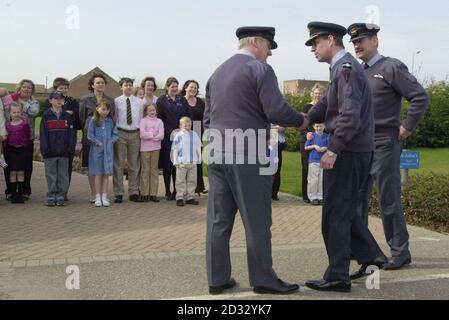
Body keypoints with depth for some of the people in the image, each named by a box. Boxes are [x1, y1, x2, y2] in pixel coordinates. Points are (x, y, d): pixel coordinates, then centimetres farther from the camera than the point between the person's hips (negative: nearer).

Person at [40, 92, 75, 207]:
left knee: (63, 176, 4)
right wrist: (45, 150, -8)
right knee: (51, 176, 4)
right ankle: (51, 198, 11)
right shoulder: (46, 116, 3)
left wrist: (71, 149, -2)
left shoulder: (67, 116, 8)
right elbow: (43, 134, -1)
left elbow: (71, 134, 6)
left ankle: (60, 197, 11)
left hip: (64, 151, 2)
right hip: (50, 152, -1)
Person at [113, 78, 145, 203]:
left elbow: (142, 118, 10)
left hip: (135, 134, 3)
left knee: (134, 165, 8)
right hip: (120, 134, -2)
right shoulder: (116, 102, 1)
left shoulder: (140, 102, 9)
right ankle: (119, 193, 7)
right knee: (118, 164, 0)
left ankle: (134, 193, 16)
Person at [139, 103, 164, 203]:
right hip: (145, 148, -2)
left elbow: (161, 135, -5)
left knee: (154, 170, 5)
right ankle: (145, 194, 5)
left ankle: (153, 193, 9)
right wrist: (153, 134, -8)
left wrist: (149, 136, -11)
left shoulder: (159, 121, 7)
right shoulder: (143, 121, 1)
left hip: (155, 148, 2)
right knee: (145, 170, 1)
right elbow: (142, 134, -12)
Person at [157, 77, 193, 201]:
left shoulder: (182, 100, 13)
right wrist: (170, 131, -9)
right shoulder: (161, 101, 5)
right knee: (167, 164, 0)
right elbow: (159, 118, -3)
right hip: (167, 137, -2)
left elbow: (189, 116, 10)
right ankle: (168, 192, 8)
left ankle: (177, 191, 7)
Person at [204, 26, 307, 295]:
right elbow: (277, 111, -13)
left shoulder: (217, 73, 16)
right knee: (257, 220, 1)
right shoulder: (260, 69, -6)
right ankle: (263, 279, 9)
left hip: (217, 154, 7)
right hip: (248, 155, -7)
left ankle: (217, 279, 13)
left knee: (219, 219, 8)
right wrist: (301, 121, 3)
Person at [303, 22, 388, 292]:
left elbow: (350, 115, -25)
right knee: (345, 209, 19)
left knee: (336, 213, -1)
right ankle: (370, 256, 26)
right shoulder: (343, 67, 16)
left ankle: (337, 277, 7)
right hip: (353, 151, 10)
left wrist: (332, 150, -24)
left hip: (348, 152, -10)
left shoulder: (346, 69, -16)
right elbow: (326, 106, 11)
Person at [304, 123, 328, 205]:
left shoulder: (327, 136, 5)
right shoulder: (312, 136, 2)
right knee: (313, 180, -2)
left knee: (322, 179, 4)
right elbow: (306, 147, 2)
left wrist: (325, 148, -11)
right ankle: (313, 197, 6)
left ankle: (320, 197, 13)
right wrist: (314, 146, -11)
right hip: (313, 160, -2)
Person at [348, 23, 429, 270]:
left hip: (384, 146, -7)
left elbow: (420, 97, -13)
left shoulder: (391, 67, -8)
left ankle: (400, 252, 10)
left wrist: (407, 127, -12)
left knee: (389, 202, -2)